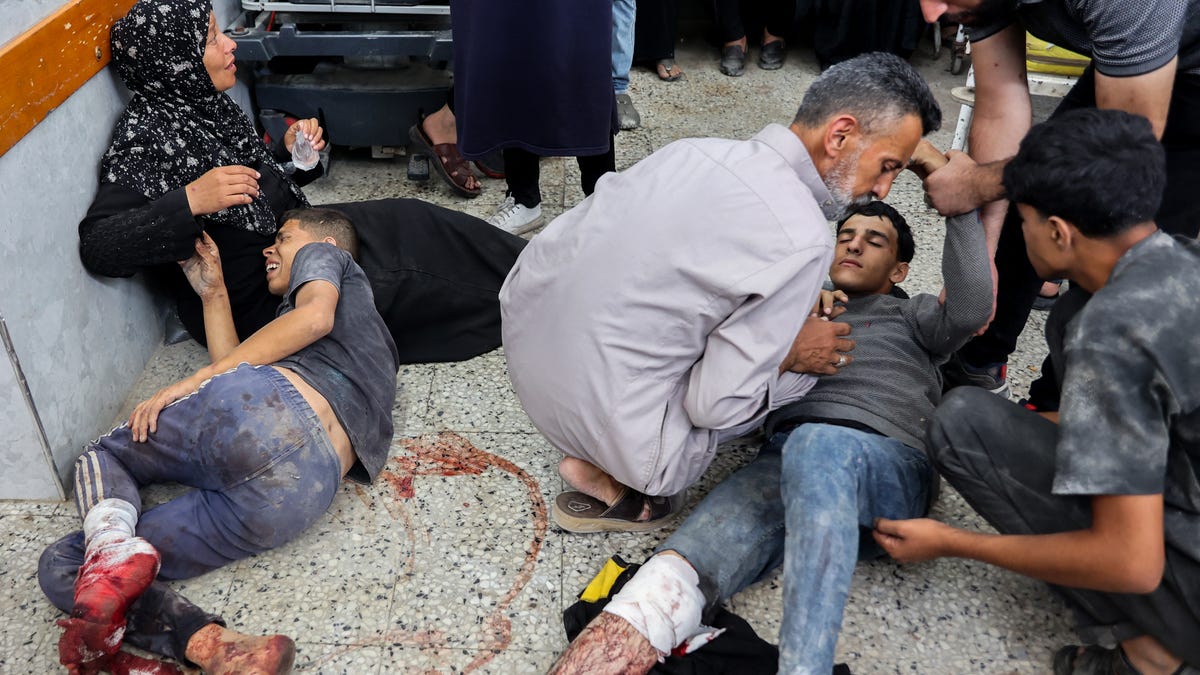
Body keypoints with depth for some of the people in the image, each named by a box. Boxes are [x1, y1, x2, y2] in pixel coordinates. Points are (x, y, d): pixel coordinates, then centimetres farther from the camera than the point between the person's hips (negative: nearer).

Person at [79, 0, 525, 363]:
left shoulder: (202, 105, 2)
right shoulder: (147, 137, -23)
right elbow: (96, 246, -29)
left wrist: (288, 151, -3)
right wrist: (189, 202, -37)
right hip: (253, 298, -8)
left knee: (410, 224, -1)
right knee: (408, 231, -9)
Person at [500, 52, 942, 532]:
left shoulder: (698, 149, 3)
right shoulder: (801, 243, -20)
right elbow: (715, 404, -17)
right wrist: (793, 355, 3)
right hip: (599, 417, -7)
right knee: (811, 363, 8)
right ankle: (613, 480, 5)